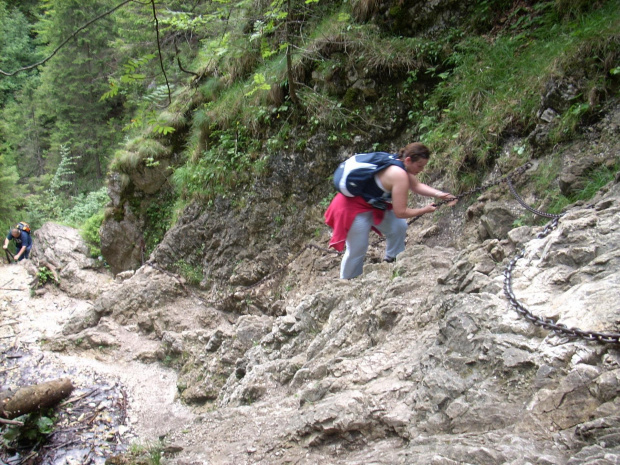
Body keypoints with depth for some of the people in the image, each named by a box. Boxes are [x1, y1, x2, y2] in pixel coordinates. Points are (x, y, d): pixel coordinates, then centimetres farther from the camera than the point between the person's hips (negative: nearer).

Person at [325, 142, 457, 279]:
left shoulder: (398, 162, -3)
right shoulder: (399, 175, -30)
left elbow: (417, 186, 11)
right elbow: (400, 212, -27)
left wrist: (439, 194, -4)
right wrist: (425, 210, -11)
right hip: (354, 207, -10)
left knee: (399, 227, 9)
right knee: (357, 251, 0)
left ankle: (393, 262, 24)